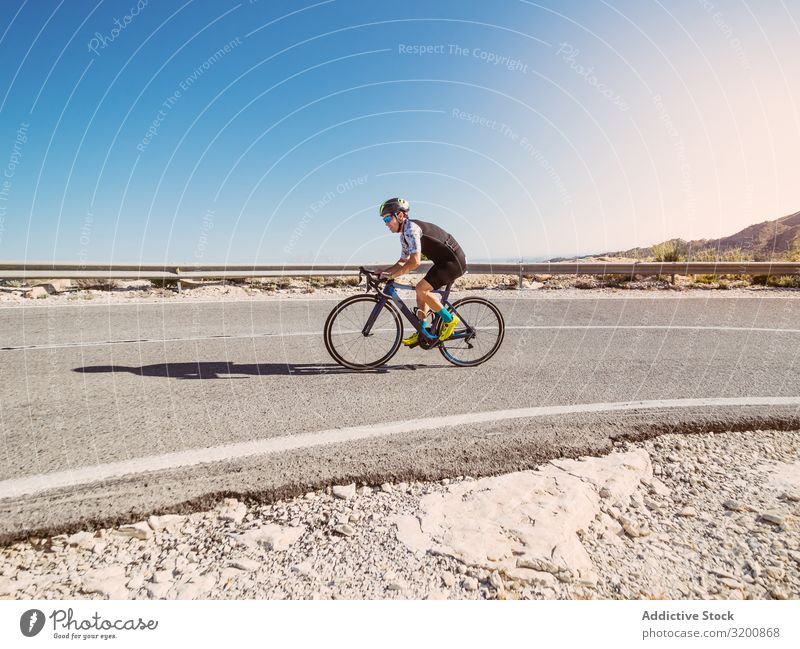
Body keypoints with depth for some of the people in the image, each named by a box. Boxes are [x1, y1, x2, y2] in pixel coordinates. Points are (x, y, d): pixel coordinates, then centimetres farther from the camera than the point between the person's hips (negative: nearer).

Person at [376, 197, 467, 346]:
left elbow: (415, 261, -29)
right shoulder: (404, 234, 13)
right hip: (445, 262, 10)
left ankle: (450, 320, -5)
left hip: (454, 261, -10)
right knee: (422, 290, 9)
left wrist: (392, 275, -24)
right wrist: (383, 272, 5)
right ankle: (422, 332, 13)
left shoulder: (411, 228, -19)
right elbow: (403, 262, 20)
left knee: (421, 288, -18)